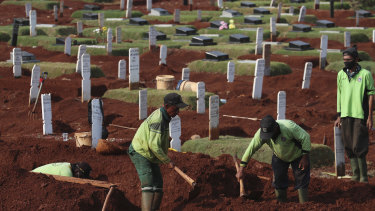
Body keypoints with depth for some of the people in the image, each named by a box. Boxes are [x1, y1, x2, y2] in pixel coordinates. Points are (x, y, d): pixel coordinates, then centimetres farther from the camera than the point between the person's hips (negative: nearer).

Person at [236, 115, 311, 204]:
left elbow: (305, 137, -28)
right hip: (279, 157, 4)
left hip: (297, 155, -4)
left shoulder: (289, 127, -39)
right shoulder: (260, 133, -29)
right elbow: (251, 149, -24)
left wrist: (305, 157, -25)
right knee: (278, 181, 7)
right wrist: (241, 170, -24)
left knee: (301, 181, -1)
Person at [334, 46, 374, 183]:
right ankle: (355, 174, 12)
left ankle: (363, 176, 3)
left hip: (360, 115, -5)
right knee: (349, 147, 5)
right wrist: (339, 116, 14)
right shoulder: (341, 74, 11)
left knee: (358, 147, -7)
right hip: (345, 115, 5)